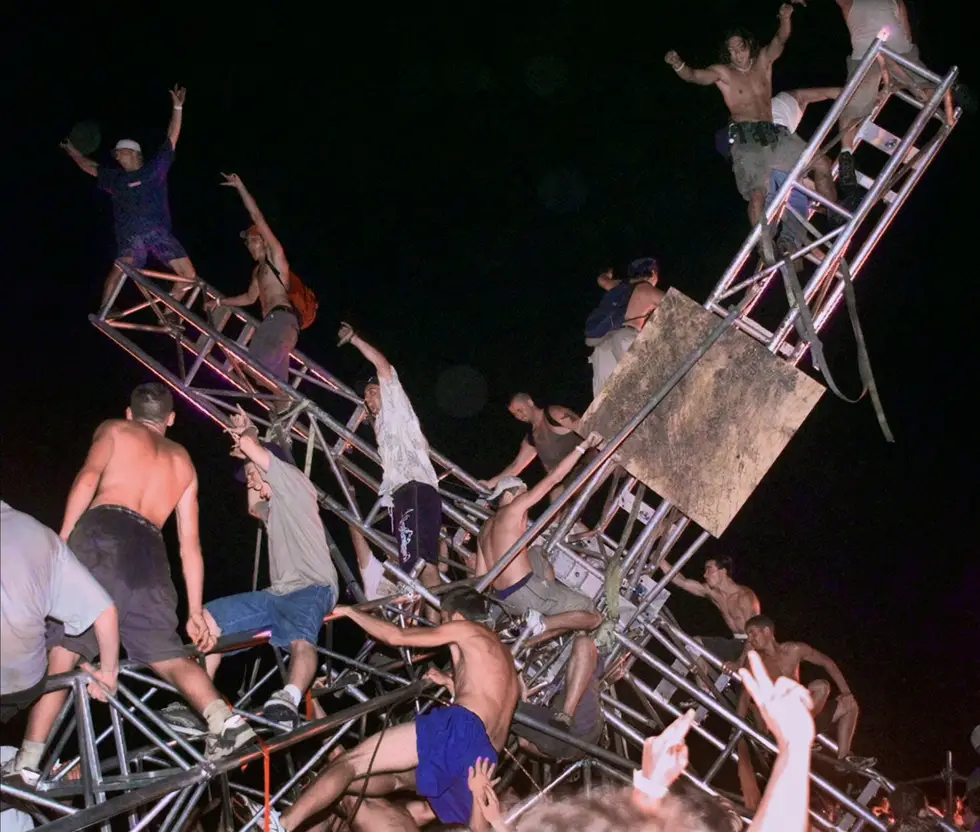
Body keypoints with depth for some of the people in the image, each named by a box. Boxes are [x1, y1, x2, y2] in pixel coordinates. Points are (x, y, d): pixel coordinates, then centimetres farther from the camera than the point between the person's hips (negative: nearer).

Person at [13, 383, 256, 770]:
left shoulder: (114, 429, 22)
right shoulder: (183, 461, 32)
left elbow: (89, 477, -1)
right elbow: (190, 544, 27)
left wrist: (62, 538, -6)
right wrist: (195, 612, 27)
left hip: (103, 533, -3)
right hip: (151, 551, 4)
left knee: (62, 646, -4)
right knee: (167, 654, 8)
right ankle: (222, 718, -15)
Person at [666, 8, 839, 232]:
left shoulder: (763, 61, 14)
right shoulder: (722, 73, 4)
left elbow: (780, 39, -1)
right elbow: (694, 76, -11)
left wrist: (785, 18, -23)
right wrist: (678, 65, -34)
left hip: (774, 134, 5)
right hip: (745, 139, -5)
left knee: (822, 163, 2)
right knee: (758, 195, -22)